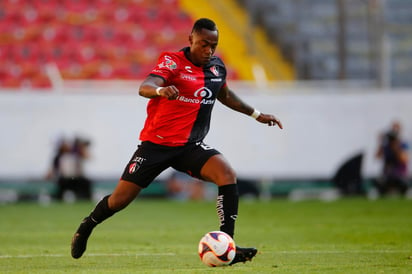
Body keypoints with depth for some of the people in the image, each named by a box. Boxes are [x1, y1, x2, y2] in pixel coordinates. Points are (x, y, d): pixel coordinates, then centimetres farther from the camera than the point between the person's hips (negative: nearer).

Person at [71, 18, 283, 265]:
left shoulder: (217, 66, 5)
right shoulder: (173, 62, -13)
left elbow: (224, 94, 27)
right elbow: (145, 87, -31)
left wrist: (257, 115, 29)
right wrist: (160, 90, -54)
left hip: (191, 146, 4)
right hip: (156, 143, -4)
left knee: (228, 175, -23)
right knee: (120, 200, 0)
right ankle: (86, 228, 32)